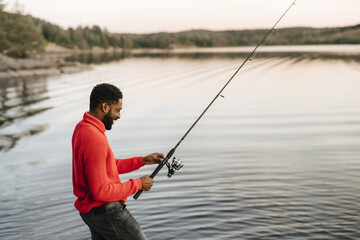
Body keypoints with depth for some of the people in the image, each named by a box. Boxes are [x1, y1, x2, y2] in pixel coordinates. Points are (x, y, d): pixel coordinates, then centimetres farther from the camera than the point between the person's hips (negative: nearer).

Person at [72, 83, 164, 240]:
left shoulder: (82, 128, 6)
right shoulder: (95, 140, -27)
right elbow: (100, 191, -27)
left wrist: (142, 161, 10)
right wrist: (138, 184, -16)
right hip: (106, 212, -9)